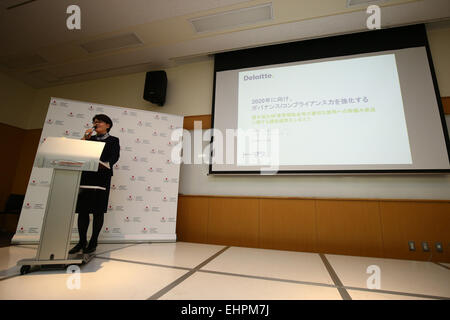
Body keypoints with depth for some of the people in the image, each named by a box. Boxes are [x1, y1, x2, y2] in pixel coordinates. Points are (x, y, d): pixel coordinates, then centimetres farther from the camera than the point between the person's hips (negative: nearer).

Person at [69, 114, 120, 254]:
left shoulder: (113, 140, 9)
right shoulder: (90, 138, 22)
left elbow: (115, 157, -5)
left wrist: (105, 164, -23)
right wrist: (85, 138, 5)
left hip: (102, 176, -4)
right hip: (85, 175, 4)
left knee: (98, 210, -2)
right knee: (82, 209, 4)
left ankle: (93, 242, 7)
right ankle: (82, 241, 15)